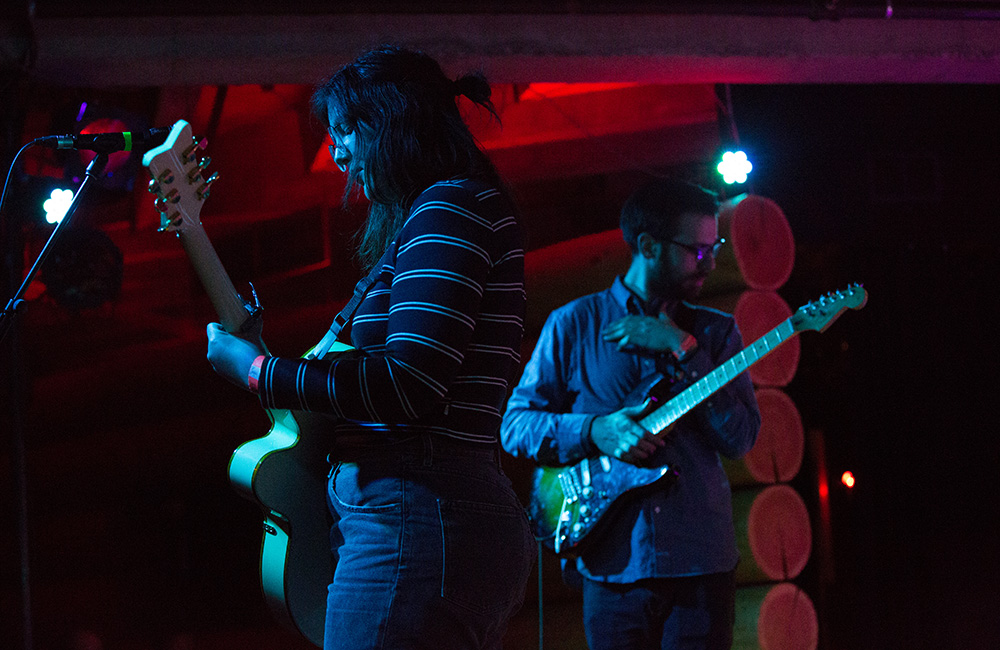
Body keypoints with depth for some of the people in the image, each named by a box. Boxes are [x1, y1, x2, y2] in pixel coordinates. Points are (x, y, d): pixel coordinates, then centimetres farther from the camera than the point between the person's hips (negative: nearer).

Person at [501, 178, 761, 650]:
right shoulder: (574, 323, 4)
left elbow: (741, 438, -4)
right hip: (613, 564, -1)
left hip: (700, 561, 1)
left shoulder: (714, 332, 9)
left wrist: (682, 350, -11)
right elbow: (515, 425, 2)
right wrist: (596, 432, -14)